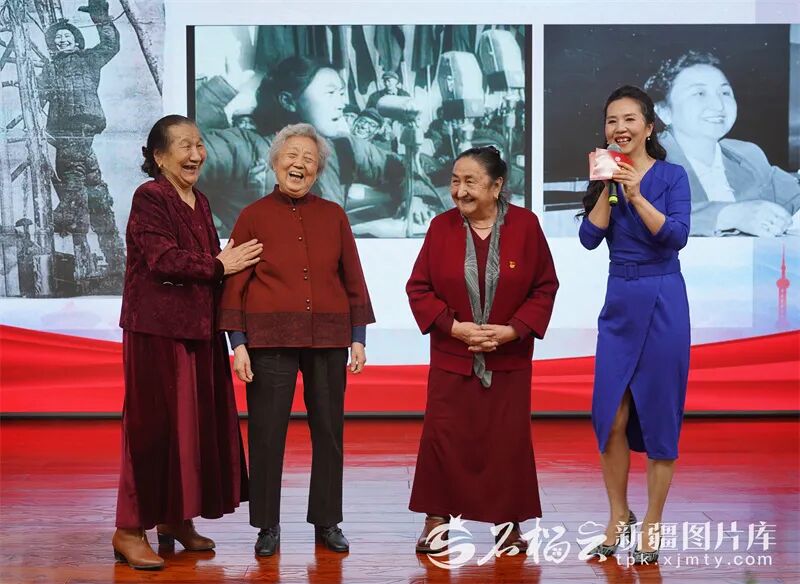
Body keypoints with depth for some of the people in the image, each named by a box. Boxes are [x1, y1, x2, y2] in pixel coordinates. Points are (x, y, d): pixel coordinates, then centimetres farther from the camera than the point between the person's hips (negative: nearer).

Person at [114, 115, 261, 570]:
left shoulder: (200, 202, 16)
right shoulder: (149, 198, -8)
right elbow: (163, 259, -17)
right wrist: (219, 264, -10)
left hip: (198, 328, 8)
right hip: (158, 329, -8)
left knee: (198, 421, 8)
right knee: (154, 423, -6)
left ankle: (176, 518, 19)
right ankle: (130, 528, 2)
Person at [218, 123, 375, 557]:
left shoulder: (333, 216, 8)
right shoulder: (253, 217, 2)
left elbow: (353, 278, 9)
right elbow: (235, 283, 0)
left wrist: (359, 337, 5)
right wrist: (238, 343, -6)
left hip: (328, 338, 2)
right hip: (270, 338, -2)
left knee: (328, 429, 7)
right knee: (266, 431, 0)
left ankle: (327, 521, 19)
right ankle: (267, 525, 12)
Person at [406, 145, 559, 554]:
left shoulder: (525, 225, -5)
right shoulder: (441, 227, -3)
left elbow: (545, 287, -1)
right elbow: (419, 287, 1)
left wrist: (514, 329, -12)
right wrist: (454, 327, -12)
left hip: (509, 358, 0)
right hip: (451, 356, 1)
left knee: (508, 441, 5)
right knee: (442, 438, -1)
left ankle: (509, 523, 18)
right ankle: (436, 520, 11)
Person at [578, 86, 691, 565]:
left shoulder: (672, 175, -4)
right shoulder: (606, 178, 8)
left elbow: (677, 236, -17)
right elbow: (590, 238, -4)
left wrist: (637, 197, -25)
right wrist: (607, 189, -13)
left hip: (663, 302, -4)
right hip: (619, 302, 4)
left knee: (659, 413, 1)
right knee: (610, 415, 3)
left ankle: (652, 526, 12)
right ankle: (619, 516, 20)